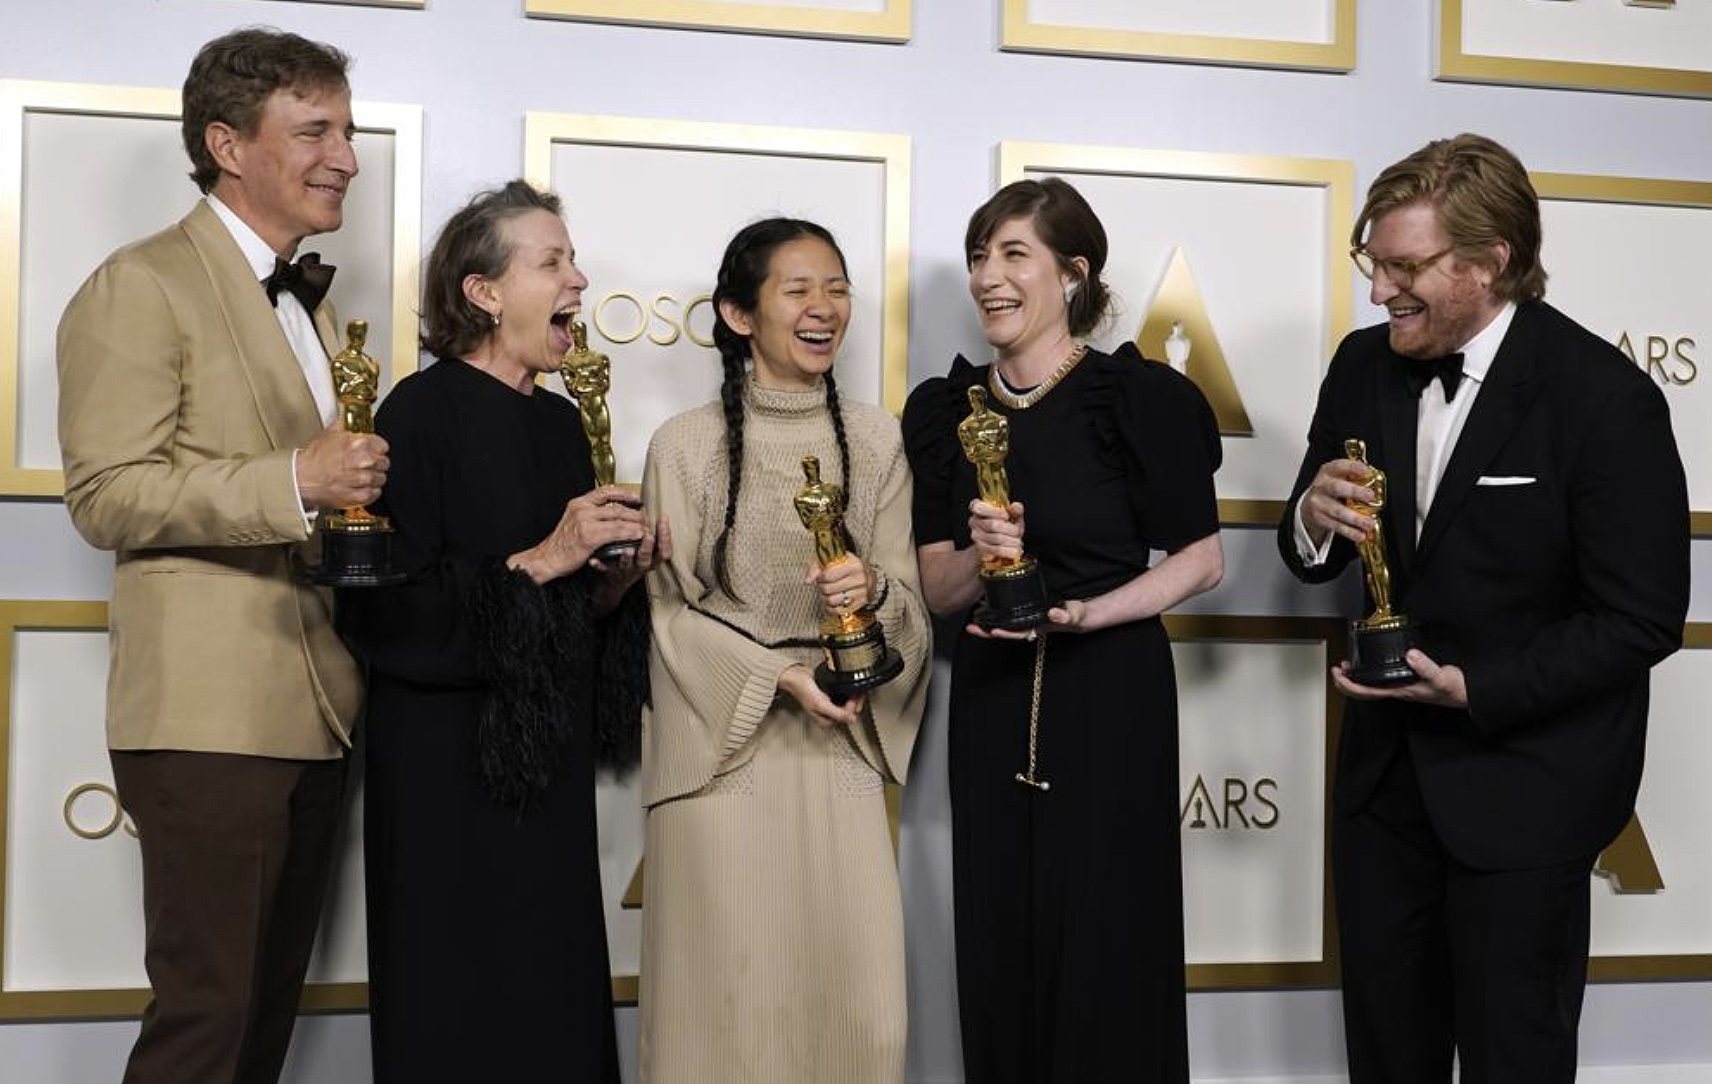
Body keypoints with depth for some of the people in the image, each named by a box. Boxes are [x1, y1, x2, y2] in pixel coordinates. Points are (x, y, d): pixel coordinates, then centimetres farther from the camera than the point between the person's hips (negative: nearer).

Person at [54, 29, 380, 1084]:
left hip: (318, 714, 8)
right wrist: (293, 483, -23)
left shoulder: (309, 299, 20)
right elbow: (106, 493, -14)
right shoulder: (141, 286, -6)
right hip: (211, 713, -8)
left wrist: (363, 481, 9)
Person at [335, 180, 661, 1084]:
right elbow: (380, 609, -18)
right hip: (449, 768, -7)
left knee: (555, 1007, 8)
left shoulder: (561, 422, 12)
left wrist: (618, 577, -1)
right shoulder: (422, 411, -10)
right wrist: (539, 560, -20)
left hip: (550, 763, 7)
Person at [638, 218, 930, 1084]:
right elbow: (672, 611, -1)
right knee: (733, 988, -1)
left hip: (841, 747, 3)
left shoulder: (875, 439, 7)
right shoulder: (686, 443, -3)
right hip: (723, 742, -3)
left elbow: (909, 598, 6)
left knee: (858, 991, 0)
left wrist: (871, 590, -17)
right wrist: (780, 674, -12)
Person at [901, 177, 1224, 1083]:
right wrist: (981, 559, -16)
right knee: (1000, 952, 10)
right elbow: (934, 589, 6)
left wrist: (1084, 612, -18)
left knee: (1105, 953, 3)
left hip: (1110, 698, -4)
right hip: (991, 702, 4)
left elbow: (1202, 558, -4)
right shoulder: (946, 410, 5)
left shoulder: (1137, 397, -8)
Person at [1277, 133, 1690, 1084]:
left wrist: (1471, 687, -22)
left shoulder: (1605, 399, -18)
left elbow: (1642, 621, -16)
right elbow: (1312, 558, 9)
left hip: (1522, 785, -5)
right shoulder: (1364, 367, 0)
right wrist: (1313, 523, -15)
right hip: (1385, 768, 5)